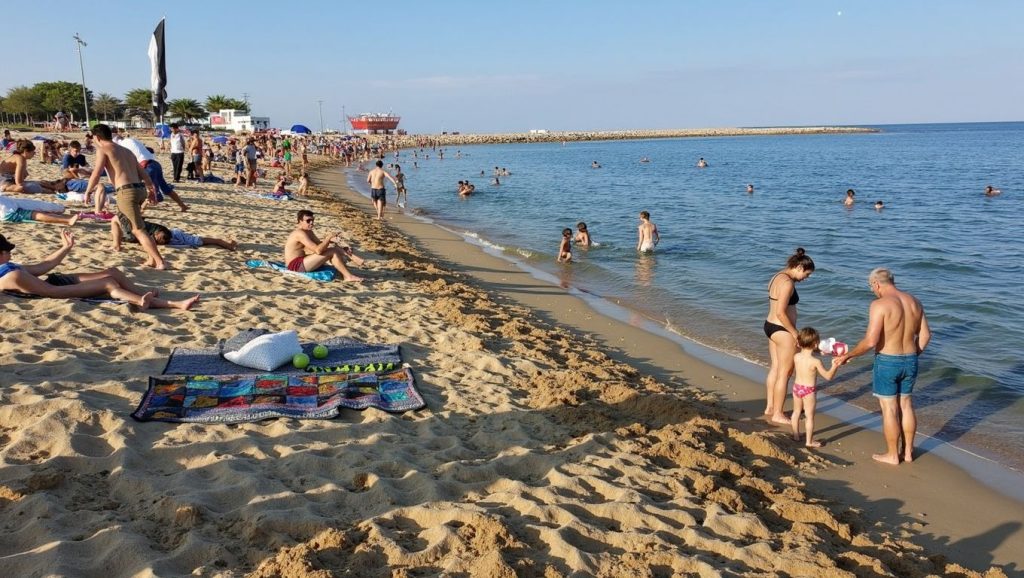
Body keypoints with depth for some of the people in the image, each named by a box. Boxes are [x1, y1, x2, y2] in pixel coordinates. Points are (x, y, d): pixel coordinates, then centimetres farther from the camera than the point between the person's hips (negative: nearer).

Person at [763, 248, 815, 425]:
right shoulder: (787, 283, -21)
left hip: (770, 326, 10)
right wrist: (795, 333, -17)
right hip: (782, 331, -10)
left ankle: (770, 407, 29)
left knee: (775, 368, 19)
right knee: (784, 373, 2)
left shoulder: (777, 277, 9)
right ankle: (778, 414, 11)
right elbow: (781, 313, -25)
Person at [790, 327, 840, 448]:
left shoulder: (796, 357, -8)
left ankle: (796, 435, 33)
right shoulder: (815, 362, -22)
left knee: (796, 412, 20)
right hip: (809, 391, -5)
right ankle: (809, 441, 14)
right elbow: (828, 376, -15)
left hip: (796, 387, 6)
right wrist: (835, 365, -6)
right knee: (810, 416, 6)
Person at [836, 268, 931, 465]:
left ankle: (892, 455, 16)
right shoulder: (914, 302, 5)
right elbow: (925, 335, 9)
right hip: (910, 361, 7)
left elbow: (870, 341, -22)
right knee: (906, 405, 18)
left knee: (889, 409, 5)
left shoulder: (880, 304, -18)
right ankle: (908, 452, 27)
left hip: (887, 362, -7)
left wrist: (848, 355, -10)